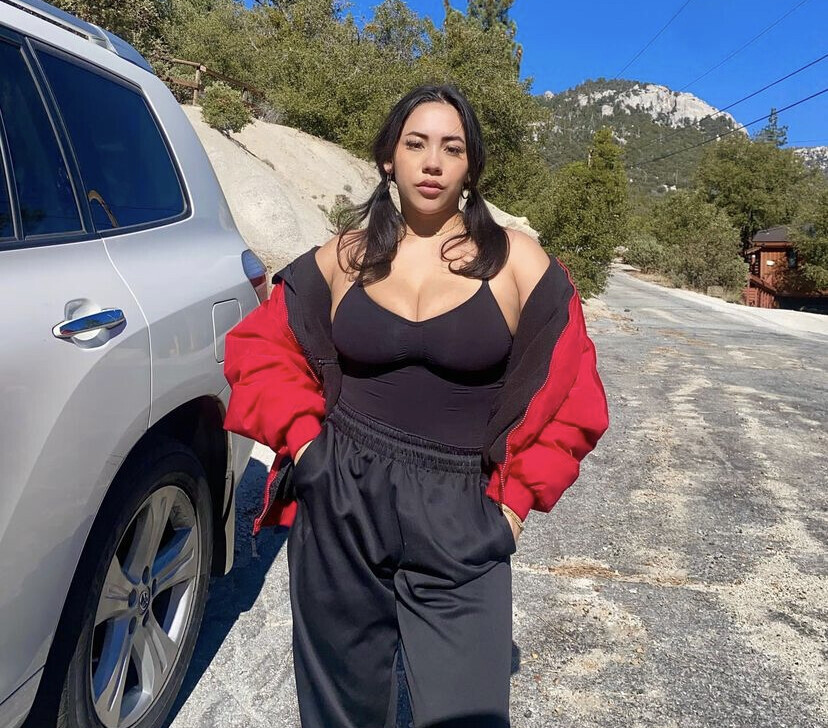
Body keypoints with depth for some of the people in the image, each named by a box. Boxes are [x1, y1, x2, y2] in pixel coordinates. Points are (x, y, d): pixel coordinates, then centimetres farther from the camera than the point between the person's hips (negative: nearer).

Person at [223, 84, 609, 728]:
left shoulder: (517, 262, -2)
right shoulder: (345, 257, 3)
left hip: (459, 518, -1)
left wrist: (519, 496, -2)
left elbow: (571, 393, 1)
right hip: (339, 505, 2)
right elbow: (257, 348, 10)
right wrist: (303, 437, -1)